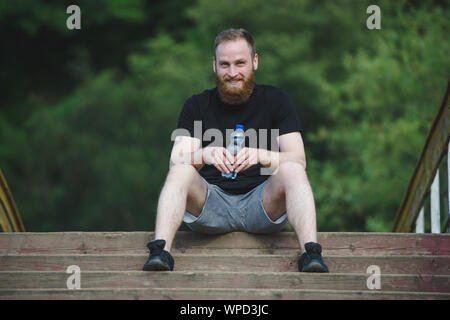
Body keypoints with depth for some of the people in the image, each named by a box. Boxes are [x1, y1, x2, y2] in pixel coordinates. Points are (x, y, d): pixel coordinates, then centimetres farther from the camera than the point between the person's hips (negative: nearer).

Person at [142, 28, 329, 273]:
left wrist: (260, 156, -28)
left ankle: (311, 253, -40)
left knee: (292, 171, -29)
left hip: (262, 203, 0)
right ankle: (160, 251, -40)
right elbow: (176, 159, -5)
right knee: (181, 170, -27)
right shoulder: (197, 105, 7)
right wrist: (205, 154, -30)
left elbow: (298, 160, -6)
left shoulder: (276, 100, 5)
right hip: (210, 204, 0)